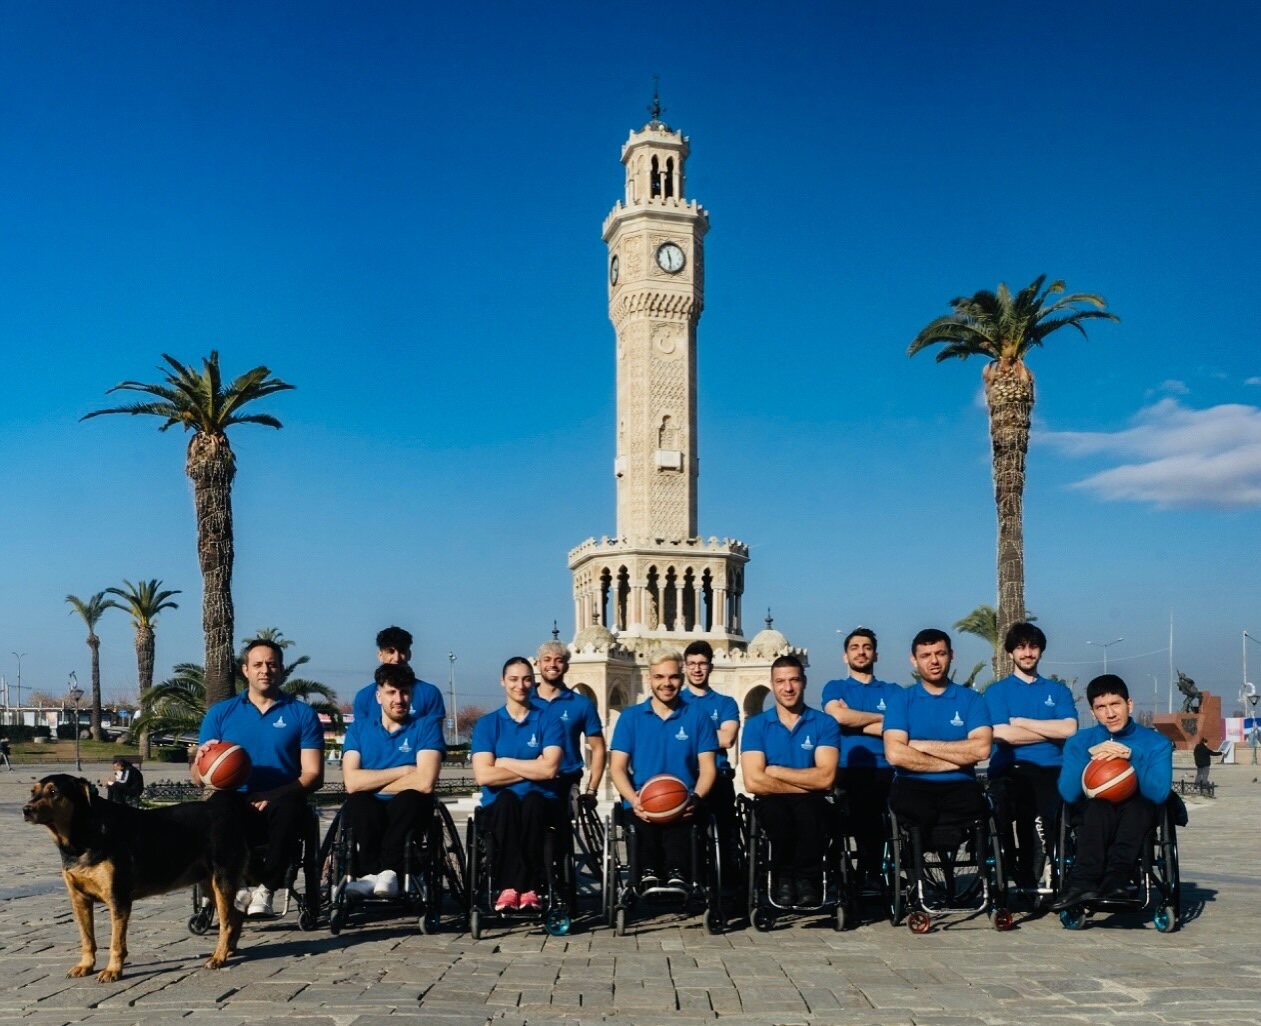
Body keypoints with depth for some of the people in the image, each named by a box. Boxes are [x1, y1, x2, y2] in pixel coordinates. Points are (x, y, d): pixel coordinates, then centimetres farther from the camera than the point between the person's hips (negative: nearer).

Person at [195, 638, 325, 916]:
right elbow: (198, 778, 12)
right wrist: (203, 758, -12)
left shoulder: (302, 714, 12)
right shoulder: (220, 713, 16)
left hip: (280, 806, -1)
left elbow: (313, 775, 3)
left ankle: (266, 887, -19)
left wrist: (275, 797, -15)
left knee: (288, 809, -37)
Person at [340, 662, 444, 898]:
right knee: (357, 802, -32)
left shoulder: (427, 726, 3)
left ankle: (389, 872, -30)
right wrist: (403, 771, -8)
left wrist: (373, 785, -4)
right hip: (368, 815, 2)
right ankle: (372, 874, -30)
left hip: (407, 813, -1)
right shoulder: (359, 729, 10)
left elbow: (424, 782, -14)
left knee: (410, 798, -35)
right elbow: (352, 782, -7)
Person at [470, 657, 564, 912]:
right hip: (499, 806, 0)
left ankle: (517, 886, -32)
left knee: (532, 799, -35)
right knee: (506, 799, -35)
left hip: (540, 803, 0)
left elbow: (549, 769, -9)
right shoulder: (486, 724, 8)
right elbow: (483, 775, -7)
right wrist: (532, 769, -6)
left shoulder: (549, 722, 8)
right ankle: (522, 887, -36)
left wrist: (505, 762, -4)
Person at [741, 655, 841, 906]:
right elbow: (753, 782, -9)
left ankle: (807, 878, -13)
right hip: (774, 804, 1)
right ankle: (784, 878, -11)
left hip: (811, 803, 0)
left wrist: (775, 771, -7)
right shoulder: (755, 725, 3)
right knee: (775, 808, -36)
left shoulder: (825, 723, 3)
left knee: (808, 808, -36)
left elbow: (825, 778, -10)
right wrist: (807, 784, -9)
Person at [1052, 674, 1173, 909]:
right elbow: (1068, 794, -10)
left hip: (1136, 820, 0)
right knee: (1098, 804, -34)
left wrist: (1132, 756, -23)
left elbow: (1160, 793, -14)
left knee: (1139, 803, -33)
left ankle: (1114, 880, -47)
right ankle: (1084, 883, -47)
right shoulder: (1079, 742, 4)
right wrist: (1088, 757, -22)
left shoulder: (1156, 743, 3)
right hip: (1092, 820, 0)